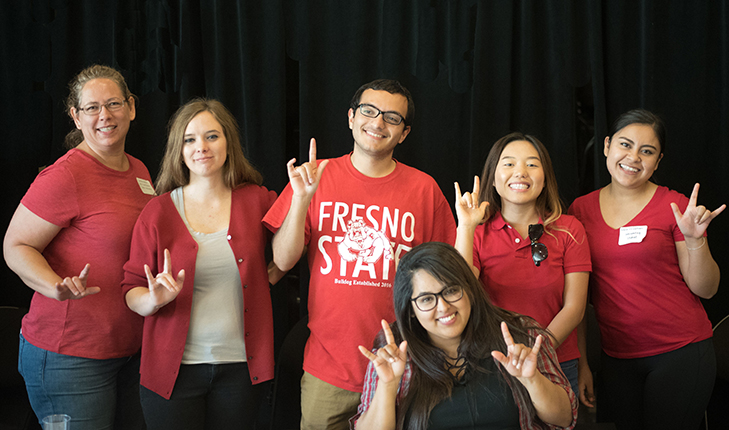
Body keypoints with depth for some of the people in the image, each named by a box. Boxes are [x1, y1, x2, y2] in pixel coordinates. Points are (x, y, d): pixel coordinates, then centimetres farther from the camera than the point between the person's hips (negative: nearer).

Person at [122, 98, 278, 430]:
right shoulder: (158, 212, -1)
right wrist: (155, 299, -20)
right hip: (173, 369, -1)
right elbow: (132, 293, 2)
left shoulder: (257, 201, 1)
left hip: (240, 367, 1)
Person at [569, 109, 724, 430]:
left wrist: (694, 241, -21)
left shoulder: (675, 207, -6)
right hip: (616, 356, 3)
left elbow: (706, 289, -6)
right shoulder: (581, 209, 3)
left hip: (680, 353, -3)